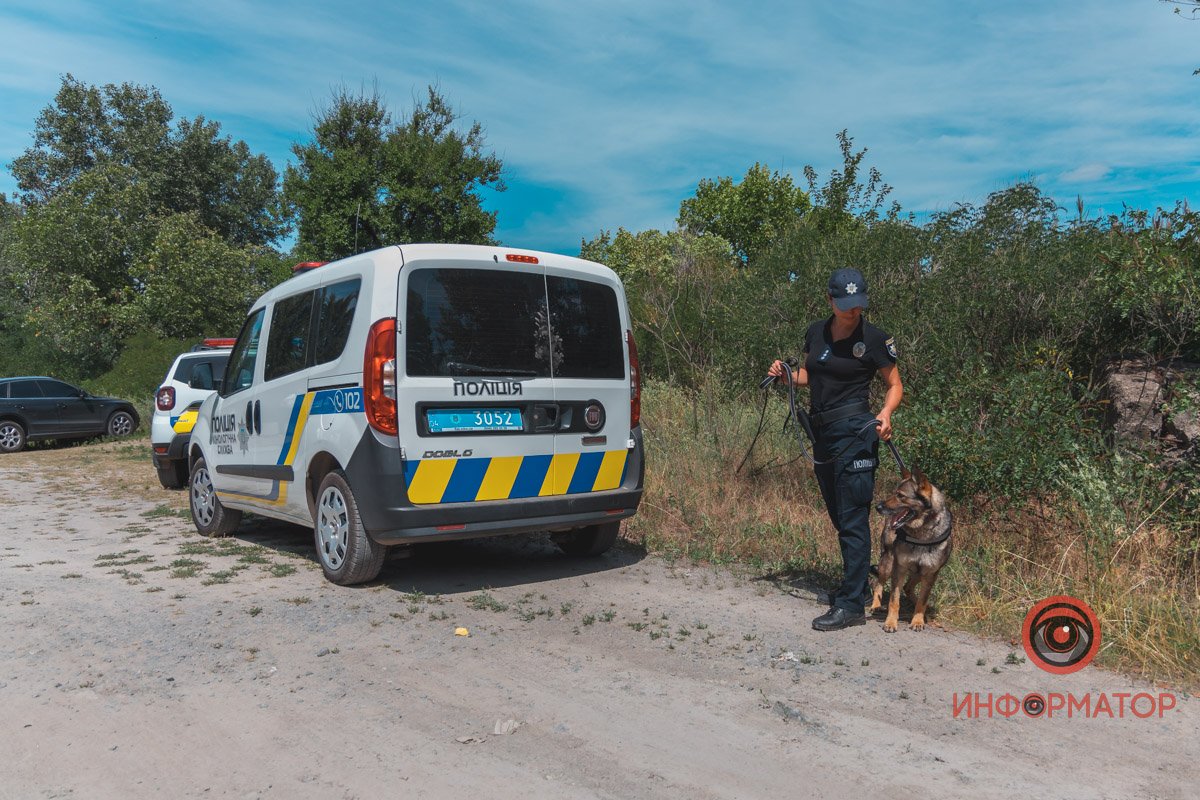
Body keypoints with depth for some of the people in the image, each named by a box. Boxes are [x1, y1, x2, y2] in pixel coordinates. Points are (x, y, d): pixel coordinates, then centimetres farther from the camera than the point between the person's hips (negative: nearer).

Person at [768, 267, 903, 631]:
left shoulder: (874, 338, -6)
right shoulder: (816, 332, 9)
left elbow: (895, 385, 0)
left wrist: (886, 413, -19)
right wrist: (785, 373, 2)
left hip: (855, 433, -7)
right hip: (822, 434, 7)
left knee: (852, 519, -7)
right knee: (839, 516, 16)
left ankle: (851, 605, -3)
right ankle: (856, 584, 32)